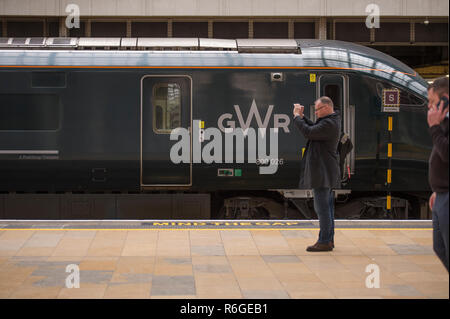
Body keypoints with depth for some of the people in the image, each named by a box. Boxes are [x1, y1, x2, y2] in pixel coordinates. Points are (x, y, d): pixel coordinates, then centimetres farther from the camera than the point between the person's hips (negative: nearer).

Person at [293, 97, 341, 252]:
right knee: (327, 206, 15)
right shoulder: (331, 120, 14)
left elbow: (309, 132, -24)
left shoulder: (329, 124, -19)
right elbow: (314, 128, 21)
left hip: (322, 172, -11)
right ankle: (329, 239, 21)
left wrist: (297, 117, -12)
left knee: (322, 207, -8)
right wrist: (302, 116, 11)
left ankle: (325, 242, -5)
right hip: (327, 172, 11)